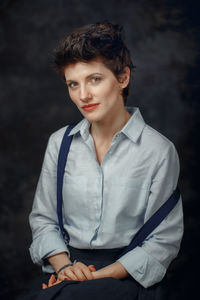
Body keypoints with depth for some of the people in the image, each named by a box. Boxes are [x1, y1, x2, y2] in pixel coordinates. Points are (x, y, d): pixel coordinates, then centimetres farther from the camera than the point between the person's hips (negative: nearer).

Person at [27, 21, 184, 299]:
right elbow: (42, 218, 12)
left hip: (125, 274, -4)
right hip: (67, 264, 4)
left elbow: (164, 241, -3)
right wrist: (63, 264, -8)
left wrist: (100, 275, -14)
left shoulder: (159, 150, -3)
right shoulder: (59, 143, 10)